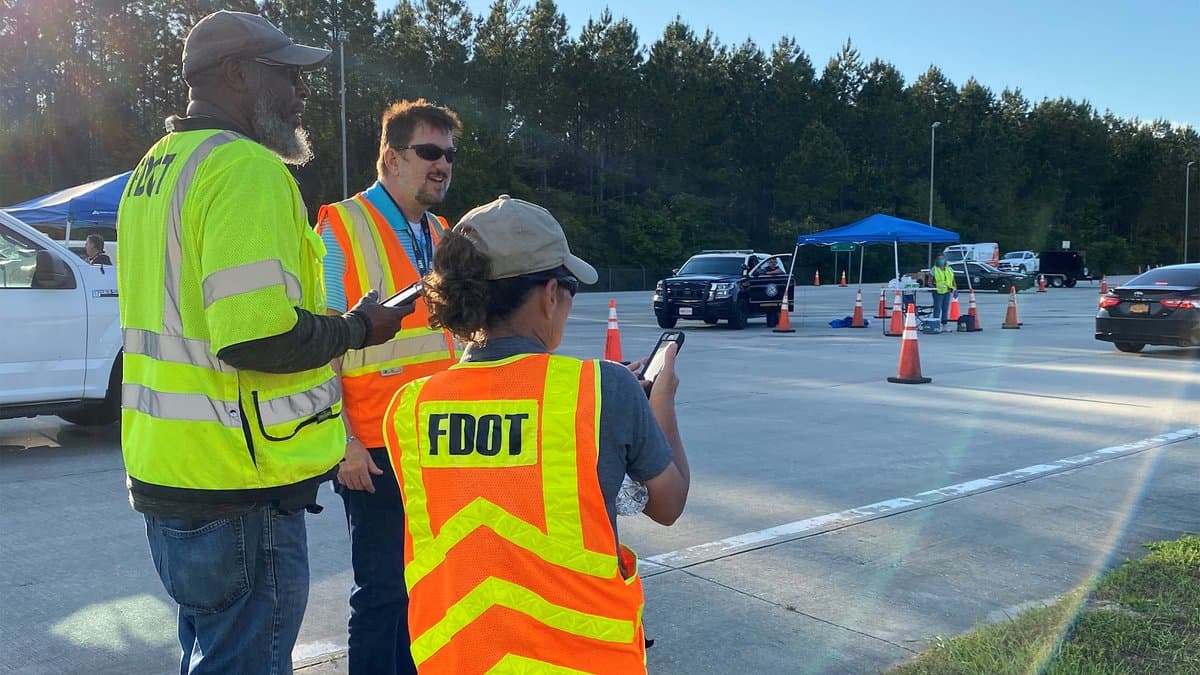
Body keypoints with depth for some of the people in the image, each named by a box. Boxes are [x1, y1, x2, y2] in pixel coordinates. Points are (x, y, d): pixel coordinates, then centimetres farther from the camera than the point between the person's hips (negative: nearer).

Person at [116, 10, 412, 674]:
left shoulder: (153, 171, 15)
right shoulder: (246, 168, -17)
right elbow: (259, 335, -28)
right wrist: (356, 329, -11)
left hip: (165, 472, 10)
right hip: (238, 493, -10)